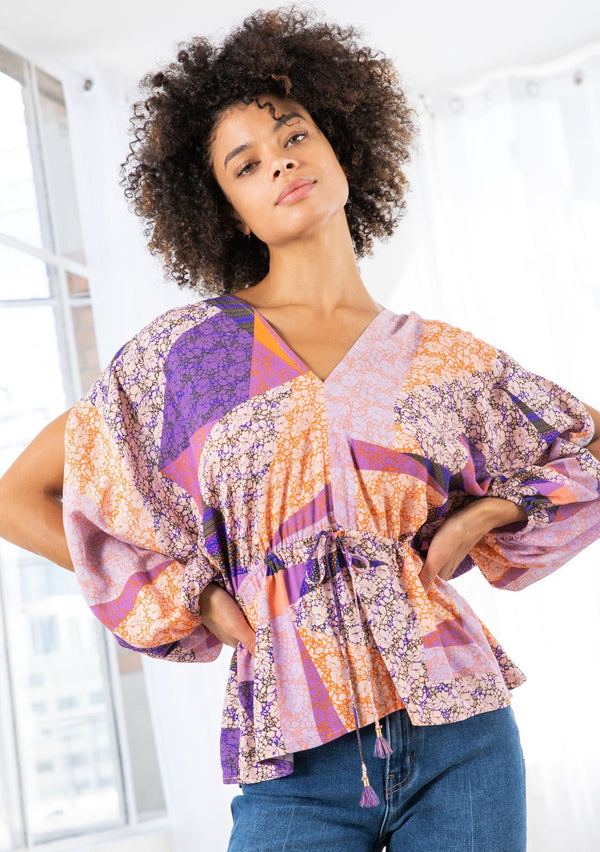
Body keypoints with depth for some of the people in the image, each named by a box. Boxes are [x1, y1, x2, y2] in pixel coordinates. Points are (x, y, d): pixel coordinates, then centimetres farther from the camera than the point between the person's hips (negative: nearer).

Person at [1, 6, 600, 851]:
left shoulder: (440, 359, 5)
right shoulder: (190, 346, 0)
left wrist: (480, 517, 1)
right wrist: (193, 593, 0)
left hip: (462, 741, 2)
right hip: (299, 770, -1)